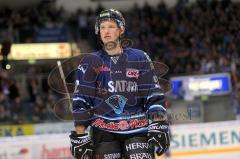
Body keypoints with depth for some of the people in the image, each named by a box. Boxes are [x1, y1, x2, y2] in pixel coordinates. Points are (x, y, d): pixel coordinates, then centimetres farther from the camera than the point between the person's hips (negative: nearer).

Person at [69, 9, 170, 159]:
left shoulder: (140, 59, 6)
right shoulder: (91, 63, 4)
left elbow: (154, 95, 4)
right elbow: (80, 101, 0)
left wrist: (159, 126, -7)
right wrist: (80, 135, -7)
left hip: (138, 130, 0)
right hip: (104, 133, 0)